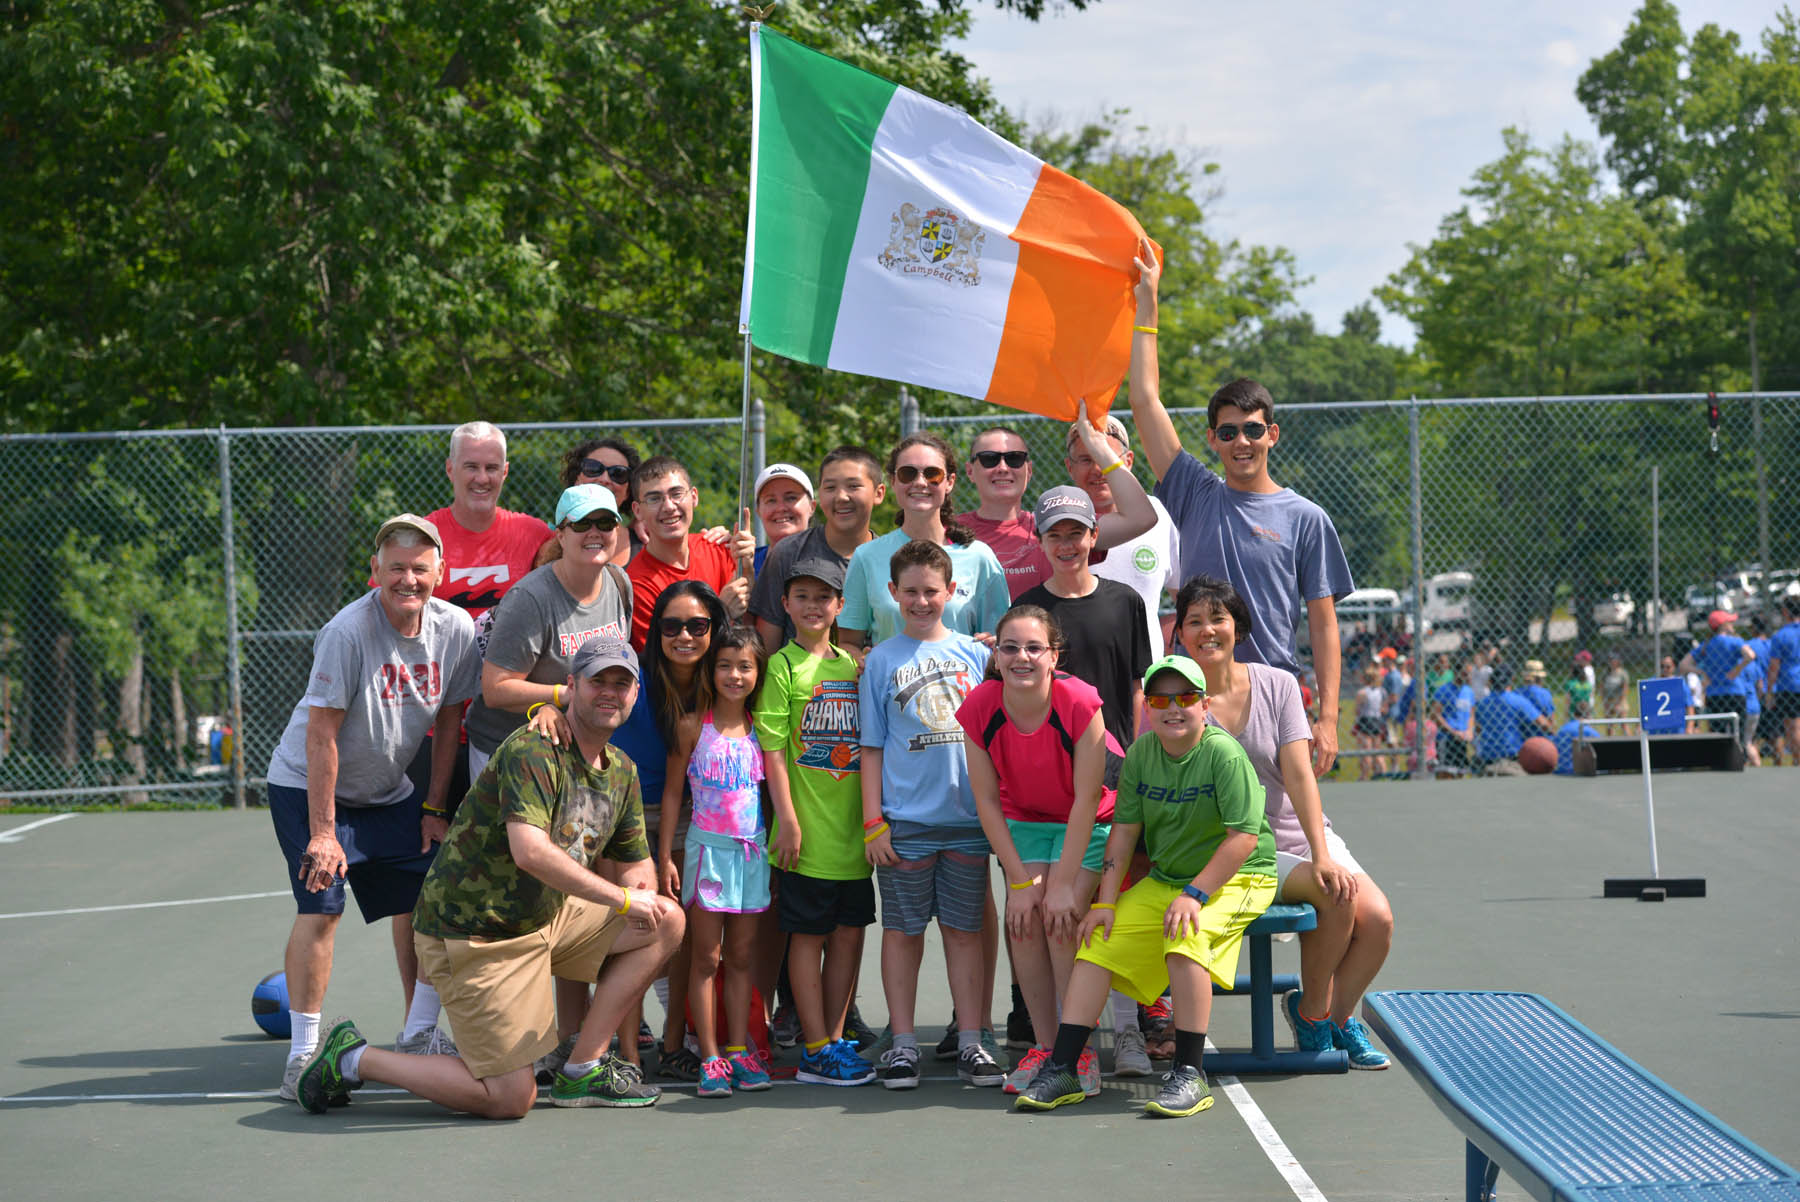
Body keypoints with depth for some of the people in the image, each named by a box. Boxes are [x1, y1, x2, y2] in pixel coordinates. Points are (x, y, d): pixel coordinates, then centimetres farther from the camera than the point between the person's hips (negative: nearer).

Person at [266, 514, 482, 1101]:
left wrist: (434, 809, 3)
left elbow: (448, 722, 4)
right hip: (307, 786, -6)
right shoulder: (349, 631, -27)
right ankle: (303, 1052, -10)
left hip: (388, 790, 6)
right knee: (321, 907, -17)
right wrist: (322, 831, -24)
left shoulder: (455, 629, -9)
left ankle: (418, 1035, 13)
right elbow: (322, 736, -24)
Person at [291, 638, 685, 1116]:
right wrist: (620, 898, -29)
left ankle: (582, 1069, 4)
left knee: (666, 921, 1)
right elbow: (530, 851, -34)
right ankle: (354, 1059, 7)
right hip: (473, 936, -9)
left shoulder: (623, 773, 9)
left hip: (545, 916, 9)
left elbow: (631, 865, 17)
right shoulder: (531, 751, -20)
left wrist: (640, 883, -10)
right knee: (511, 1100, -10)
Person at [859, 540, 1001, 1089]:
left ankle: (971, 1042, 10)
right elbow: (872, 747, 5)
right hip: (905, 818, -1)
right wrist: (872, 822, -2)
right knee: (903, 930, 3)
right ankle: (902, 1043, 9)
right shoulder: (882, 661, 5)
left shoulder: (975, 655, 9)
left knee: (965, 929, 5)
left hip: (968, 817, 1)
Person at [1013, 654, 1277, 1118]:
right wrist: (1105, 902, -3)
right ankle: (1061, 1070, -5)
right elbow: (1124, 831, 5)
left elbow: (1244, 837, -22)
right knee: (1096, 942, -8)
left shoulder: (1224, 754, -17)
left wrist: (1195, 894, -26)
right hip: (1163, 880, 7)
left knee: (1185, 942, -33)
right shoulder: (1141, 754, 1)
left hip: (1236, 879, -6)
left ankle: (1189, 1075, -25)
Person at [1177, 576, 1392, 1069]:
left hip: (1305, 836, 4)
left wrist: (1322, 855, -18)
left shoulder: (1277, 685, 2)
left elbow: (1298, 775, -6)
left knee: (1377, 918, -19)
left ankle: (1336, 1015, 5)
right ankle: (1314, 1008, -4)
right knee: (1337, 897, -27)